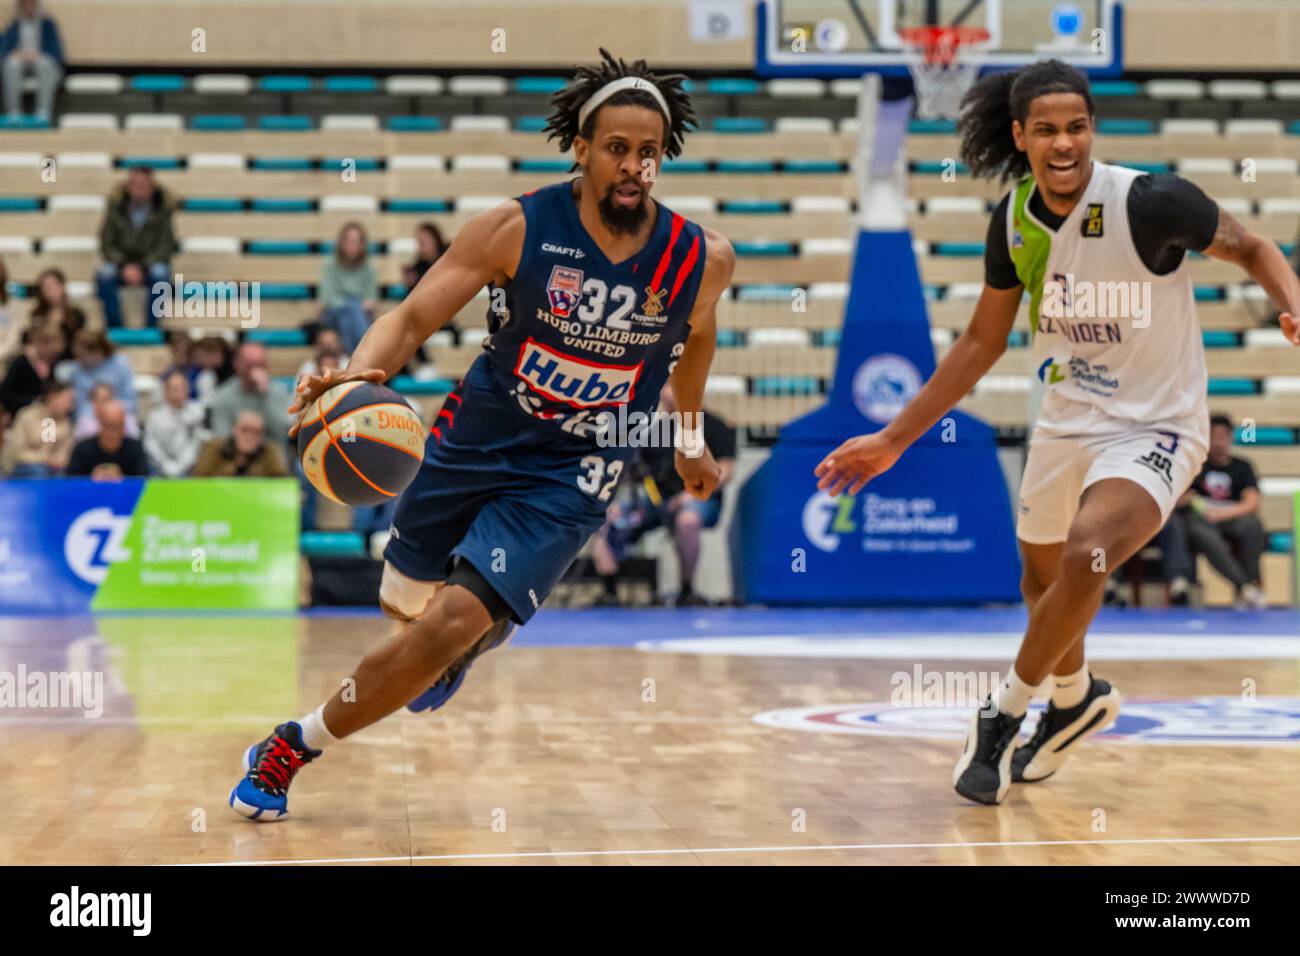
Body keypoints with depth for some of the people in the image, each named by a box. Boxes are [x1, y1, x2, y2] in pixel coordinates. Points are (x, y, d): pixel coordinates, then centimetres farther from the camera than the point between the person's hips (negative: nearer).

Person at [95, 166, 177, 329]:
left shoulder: (164, 207, -9)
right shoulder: (116, 204, -6)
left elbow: (165, 246, -9)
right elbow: (106, 244, -3)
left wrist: (142, 267, -24)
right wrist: (124, 266, -21)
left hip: (152, 262, -1)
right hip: (122, 262, 1)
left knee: (160, 273, -36)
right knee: (104, 274, -32)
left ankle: (151, 328, -25)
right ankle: (114, 328, -23)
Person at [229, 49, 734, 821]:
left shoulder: (702, 259, -10)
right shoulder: (517, 229, -15)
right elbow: (412, 317, -15)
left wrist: (691, 440, 25)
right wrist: (358, 374, -36)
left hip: (570, 475, -1)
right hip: (474, 439, 2)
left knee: (448, 629, -16)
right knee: (406, 606, 18)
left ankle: (299, 745, 4)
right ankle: (477, 629, 56)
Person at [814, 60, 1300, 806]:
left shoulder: (1151, 204, -22)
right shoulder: (1015, 222, -6)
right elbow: (982, 345, 7)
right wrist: (895, 439, 7)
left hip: (1156, 428, -6)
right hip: (1066, 422, 6)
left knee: (1086, 552, -30)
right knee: (1044, 583, 20)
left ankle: (1003, 715, -7)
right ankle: (1075, 699, 53)